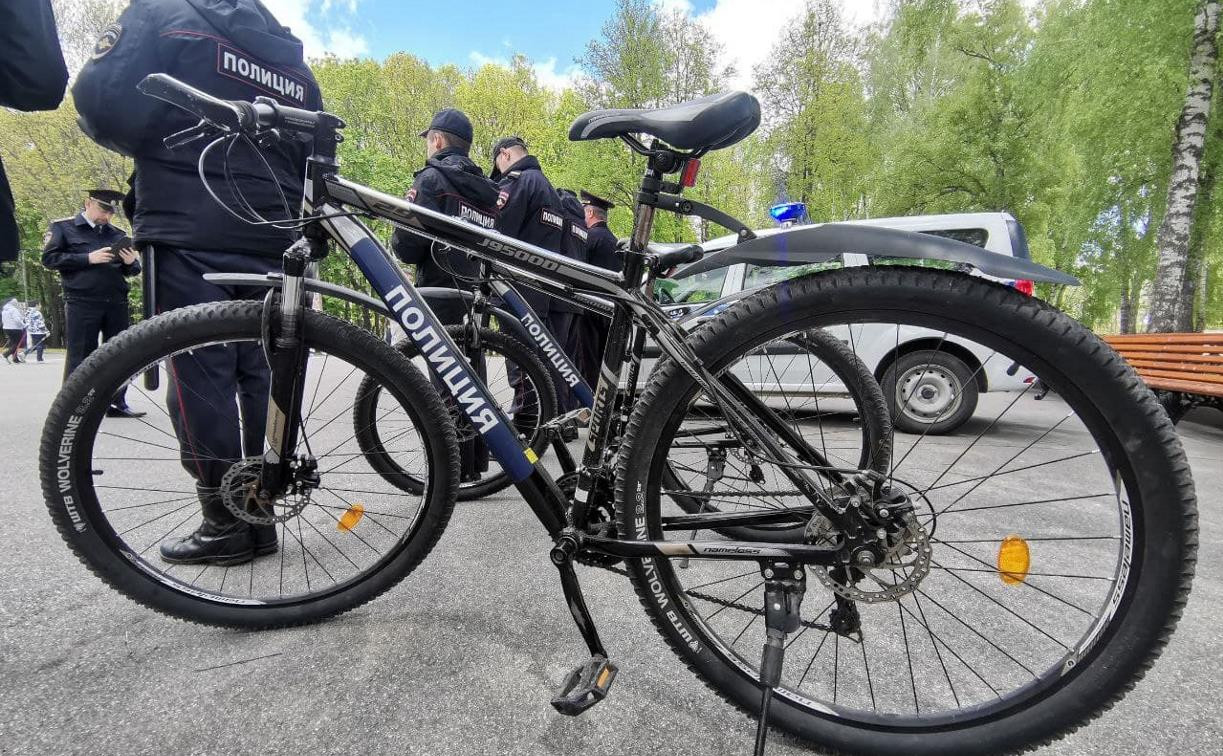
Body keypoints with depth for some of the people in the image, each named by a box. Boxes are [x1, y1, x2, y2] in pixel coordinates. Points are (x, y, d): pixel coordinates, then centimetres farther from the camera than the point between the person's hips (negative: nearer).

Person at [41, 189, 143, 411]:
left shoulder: (118, 234, 18)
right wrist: (88, 258, -13)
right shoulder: (63, 227, 8)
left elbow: (132, 270, 20)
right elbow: (49, 258, -2)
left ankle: (118, 404, 9)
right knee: (80, 357, -2)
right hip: (82, 303, -4)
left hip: (117, 303, 4)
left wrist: (131, 263, -4)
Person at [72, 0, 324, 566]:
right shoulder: (292, 59, 21)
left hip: (191, 239, -5)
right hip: (273, 244, 5)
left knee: (199, 377, -2)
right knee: (264, 377, 6)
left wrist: (154, 151, 11)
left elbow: (101, 99, -7)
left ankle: (225, 525, 2)